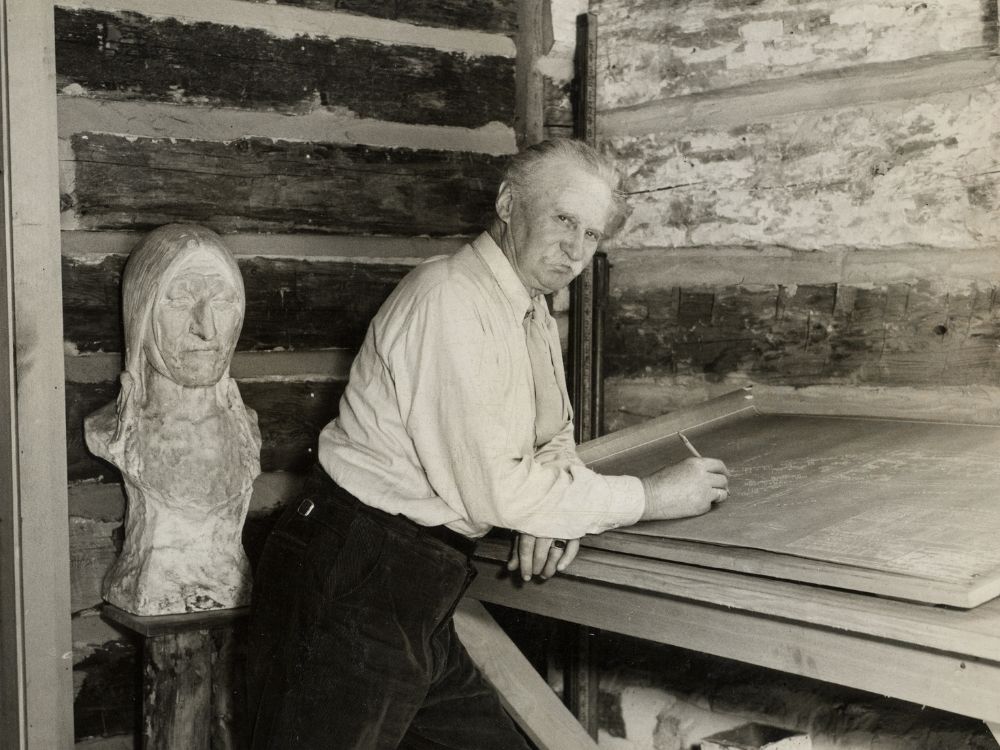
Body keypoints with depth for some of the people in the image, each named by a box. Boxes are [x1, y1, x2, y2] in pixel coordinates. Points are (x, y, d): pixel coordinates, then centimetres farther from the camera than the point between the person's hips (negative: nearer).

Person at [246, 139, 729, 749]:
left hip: (419, 595, 9)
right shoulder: (448, 298, -18)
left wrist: (554, 514, -3)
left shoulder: (535, 314, 13)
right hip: (353, 585, -9)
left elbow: (555, 439, 21)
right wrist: (651, 497, -13)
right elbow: (492, 488, -22)